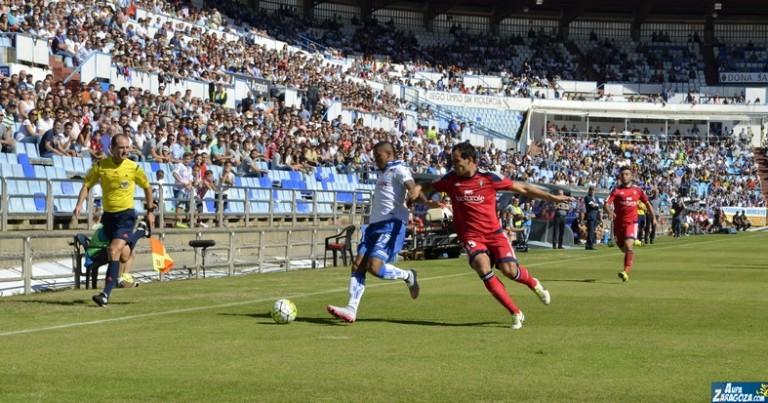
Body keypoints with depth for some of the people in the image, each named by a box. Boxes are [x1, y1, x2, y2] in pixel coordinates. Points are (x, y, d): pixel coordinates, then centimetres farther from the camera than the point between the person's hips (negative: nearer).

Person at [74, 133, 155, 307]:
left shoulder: (134, 168, -7)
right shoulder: (100, 166, -3)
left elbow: (147, 187, 9)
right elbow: (87, 185, 3)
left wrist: (150, 211, 12)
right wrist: (79, 204, -13)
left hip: (126, 215, -3)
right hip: (108, 215, 3)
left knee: (114, 252, -18)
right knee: (122, 257, 9)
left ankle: (106, 294, -21)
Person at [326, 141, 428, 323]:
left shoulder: (399, 170, -4)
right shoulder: (383, 173, 25)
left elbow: (412, 185, -23)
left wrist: (426, 201, -42)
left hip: (392, 224, -9)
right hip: (375, 224, 9)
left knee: (374, 266, -21)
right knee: (358, 265, -5)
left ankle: (407, 276, 4)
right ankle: (351, 309, -9)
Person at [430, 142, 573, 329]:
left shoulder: (488, 178, -7)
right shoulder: (451, 179, -2)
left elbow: (522, 188, 0)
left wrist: (552, 197, 1)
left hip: (494, 233, -1)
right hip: (471, 236, 1)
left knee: (509, 270, -19)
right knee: (483, 268, -26)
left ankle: (533, 283, 21)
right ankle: (515, 313, -14)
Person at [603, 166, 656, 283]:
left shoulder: (637, 190, 5)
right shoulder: (616, 190, -2)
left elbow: (647, 203, 19)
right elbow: (606, 205, -12)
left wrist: (653, 217, 14)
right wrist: (609, 212, -34)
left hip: (632, 222, -2)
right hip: (618, 223, 2)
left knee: (628, 246, -22)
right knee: (622, 247, 16)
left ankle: (626, 271, -27)